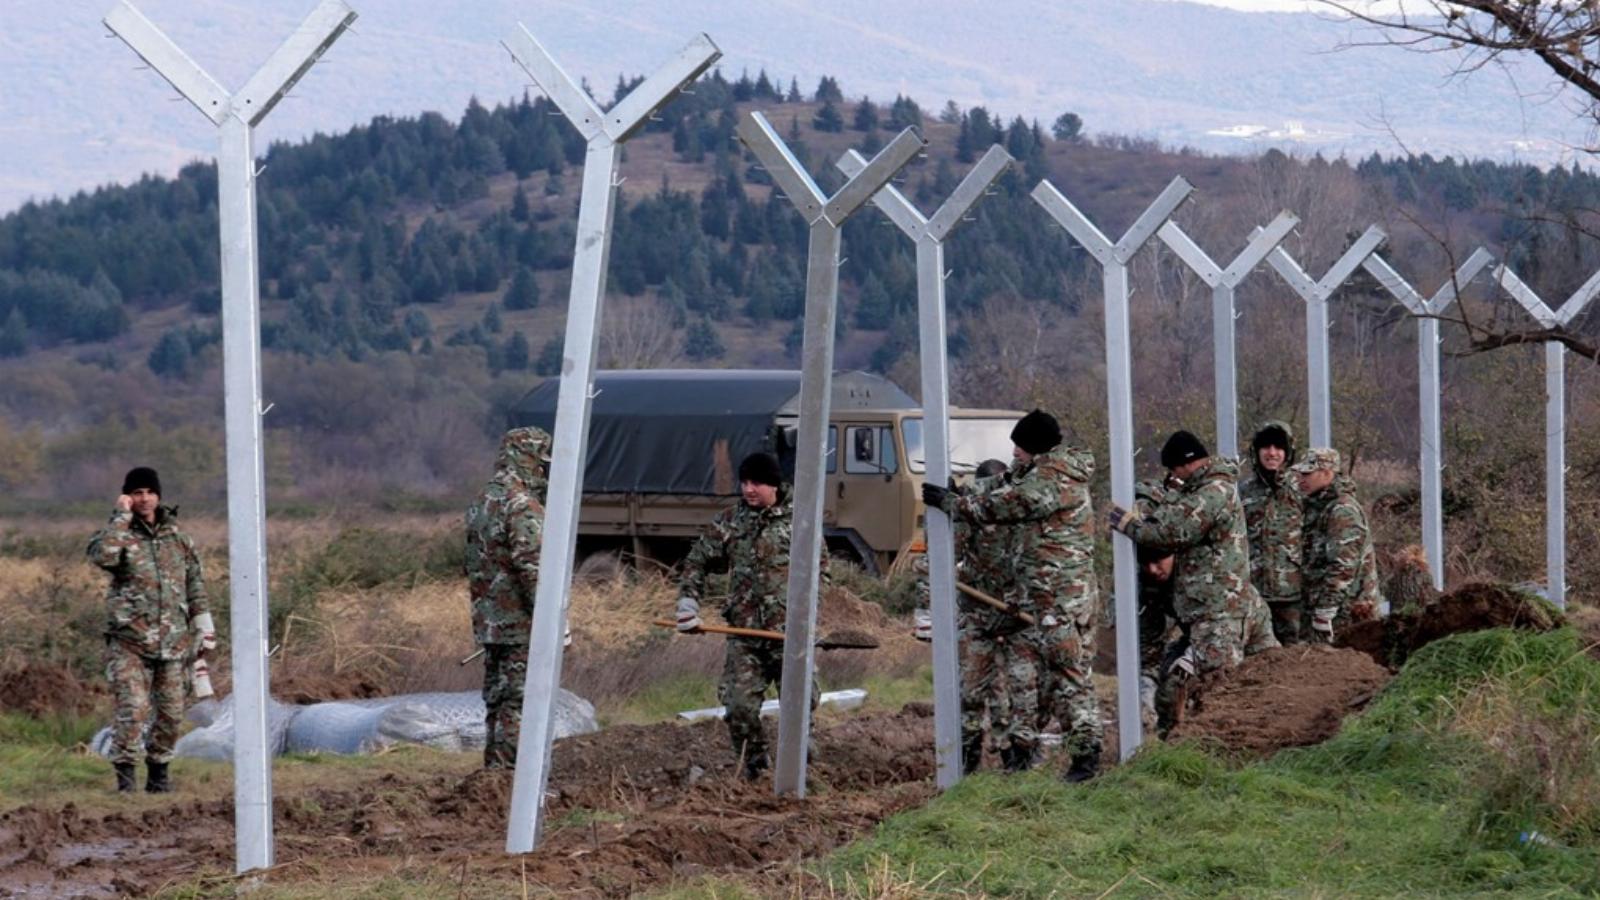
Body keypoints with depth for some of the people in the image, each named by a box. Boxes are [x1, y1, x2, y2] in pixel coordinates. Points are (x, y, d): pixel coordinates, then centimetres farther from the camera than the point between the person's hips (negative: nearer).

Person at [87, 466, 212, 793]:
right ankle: (125, 773, -10)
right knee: (132, 707, -16)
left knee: (171, 711, 6)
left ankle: (158, 772, 21)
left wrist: (204, 633, 14)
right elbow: (101, 555, -25)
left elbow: (196, 588, 17)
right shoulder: (120, 535, 0)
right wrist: (122, 517, -16)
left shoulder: (179, 539, 12)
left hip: (172, 642, 4)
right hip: (129, 642, -4)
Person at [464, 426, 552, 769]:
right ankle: (511, 770, -8)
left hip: (489, 622, 9)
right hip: (522, 624, -9)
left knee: (497, 699, 13)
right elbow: (532, 565, -21)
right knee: (521, 702, -7)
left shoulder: (482, 501, 14)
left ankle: (494, 767, 17)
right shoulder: (522, 506, -16)